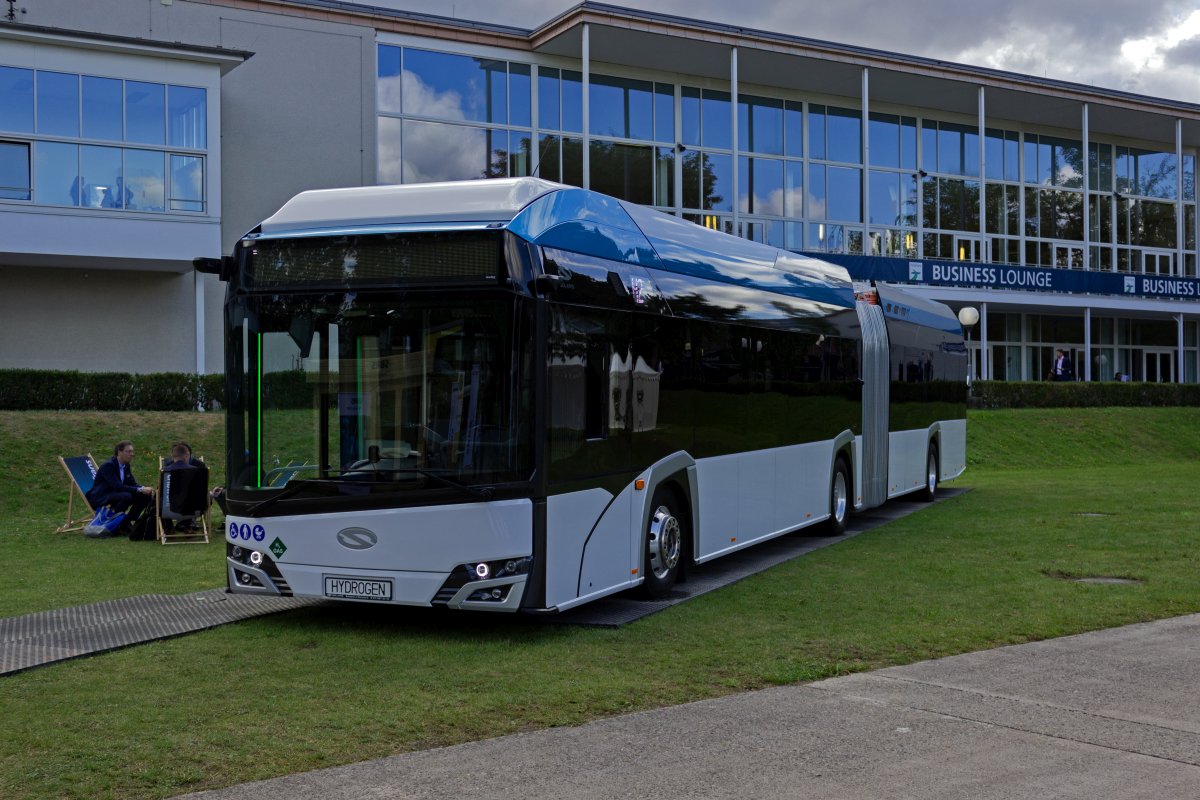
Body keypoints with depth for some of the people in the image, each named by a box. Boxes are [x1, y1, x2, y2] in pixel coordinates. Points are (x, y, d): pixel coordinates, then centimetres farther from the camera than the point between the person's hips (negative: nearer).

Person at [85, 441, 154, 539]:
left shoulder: (126, 466, 7)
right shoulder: (108, 465, -20)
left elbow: (133, 483, 7)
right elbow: (118, 486, -30)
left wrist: (144, 489, -16)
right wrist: (140, 490, -33)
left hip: (115, 495, 8)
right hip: (100, 498, -8)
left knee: (144, 496, -5)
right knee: (126, 496, -34)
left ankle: (126, 524, 1)